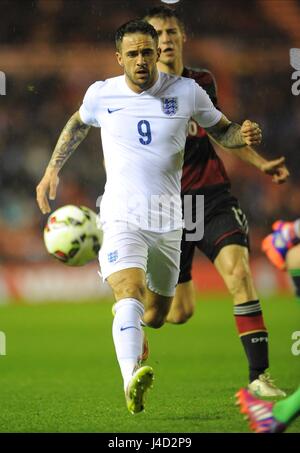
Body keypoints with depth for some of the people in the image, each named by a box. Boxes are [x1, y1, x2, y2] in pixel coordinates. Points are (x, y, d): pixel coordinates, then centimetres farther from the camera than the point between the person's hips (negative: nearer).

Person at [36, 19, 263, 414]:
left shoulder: (186, 92, 0)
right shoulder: (102, 94, 1)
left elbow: (222, 130, 13)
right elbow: (79, 123, 23)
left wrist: (244, 135, -10)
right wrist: (52, 170, 20)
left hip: (168, 219, 3)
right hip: (121, 215, -3)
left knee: (157, 314, 13)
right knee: (130, 296, -28)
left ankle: (126, 322, 50)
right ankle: (132, 384, -45)